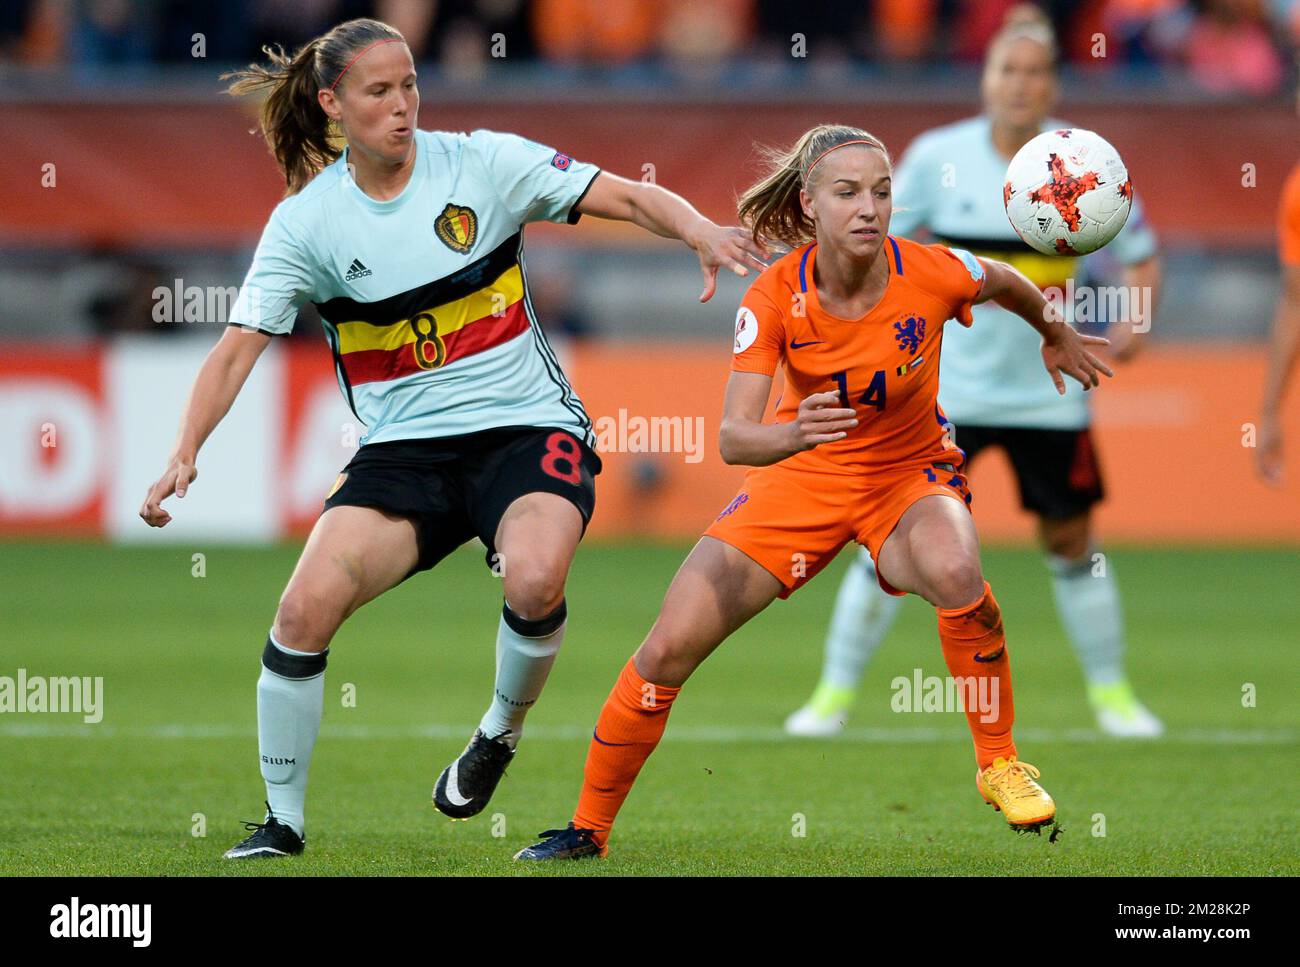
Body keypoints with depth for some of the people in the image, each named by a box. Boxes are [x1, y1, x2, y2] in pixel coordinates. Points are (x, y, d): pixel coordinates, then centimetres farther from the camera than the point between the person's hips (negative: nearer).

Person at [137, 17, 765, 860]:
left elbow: (625, 196, -6)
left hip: (526, 429, -1)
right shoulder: (307, 222, -1)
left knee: (534, 579, -32)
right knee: (306, 607, -19)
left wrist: (703, 232, -25)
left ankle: (502, 730, 0)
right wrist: (185, 456, -18)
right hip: (403, 447, 1)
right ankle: (282, 819, 2)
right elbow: (238, 349, -4)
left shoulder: (480, 164, -4)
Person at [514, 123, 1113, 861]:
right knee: (670, 648, -9)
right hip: (803, 475, 1)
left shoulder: (932, 274, -22)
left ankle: (1000, 763, -17)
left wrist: (1056, 336, 22)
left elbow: (1007, 284, 3)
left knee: (952, 571, -38)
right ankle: (589, 828, 12)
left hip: (911, 472, -1)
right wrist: (796, 433, -50)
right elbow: (733, 438, -28)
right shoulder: (774, 297, -22)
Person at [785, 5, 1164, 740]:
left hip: (1049, 394, 1)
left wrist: (1135, 319, -11)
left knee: (1072, 541, 8)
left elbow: (1142, 256, 6)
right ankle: (836, 693, 6)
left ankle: (1111, 691, 25)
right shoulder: (938, 158, -6)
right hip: (949, 387, -1)